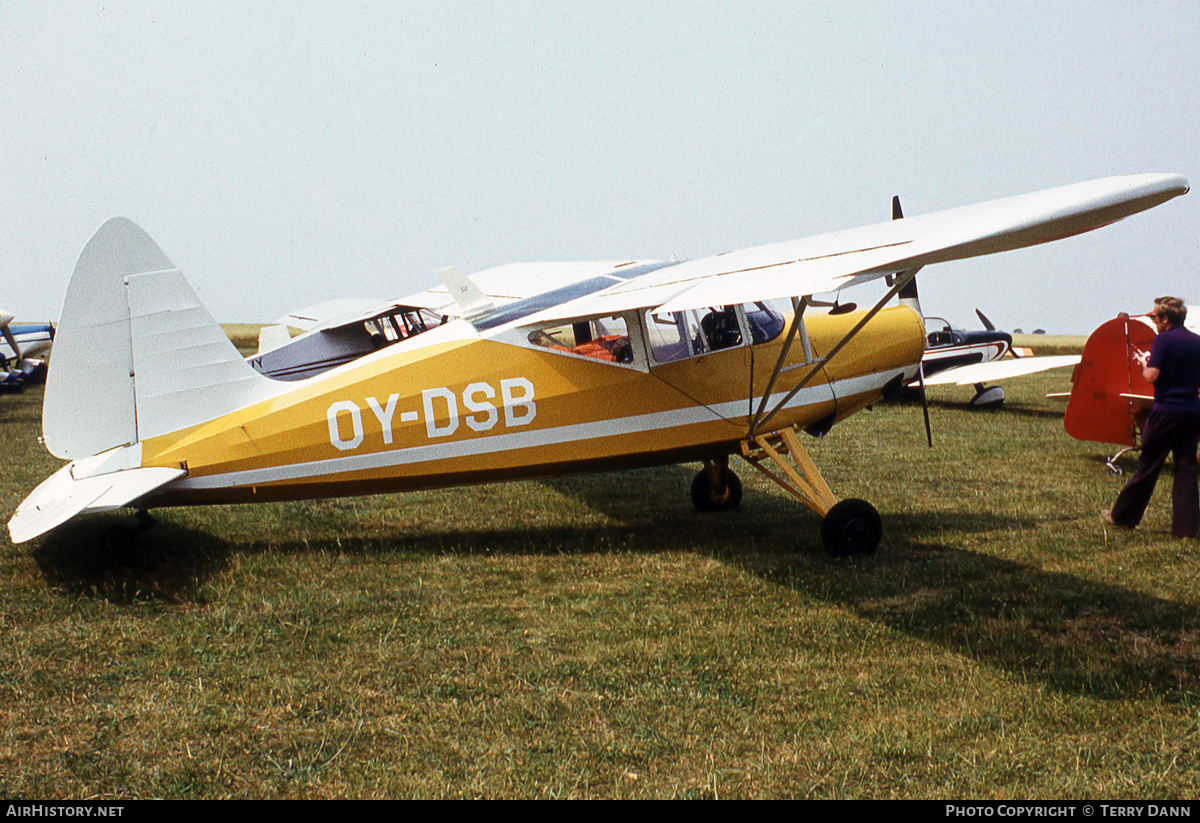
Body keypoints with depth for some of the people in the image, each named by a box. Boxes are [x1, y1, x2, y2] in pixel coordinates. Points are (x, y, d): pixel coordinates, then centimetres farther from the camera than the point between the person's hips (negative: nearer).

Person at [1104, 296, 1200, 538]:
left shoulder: (1163, 340, -11)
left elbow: (1152, 376, -18)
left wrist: (1144, 364, 1)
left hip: (1166, 411, -5)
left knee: (1147, 466, 4)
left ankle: (1123, 516, 16)